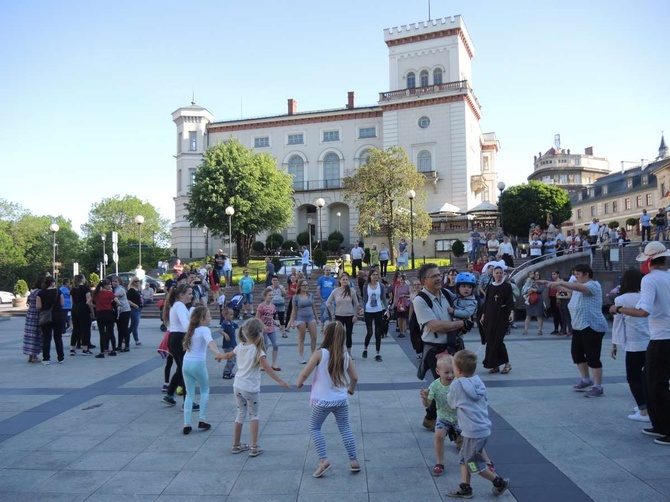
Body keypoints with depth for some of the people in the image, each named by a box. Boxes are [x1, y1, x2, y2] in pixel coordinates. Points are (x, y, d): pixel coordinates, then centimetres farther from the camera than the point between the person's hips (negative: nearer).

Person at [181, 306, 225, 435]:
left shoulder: (192, 330, 14)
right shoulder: (204, 329, -9)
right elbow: (210, 341, -30)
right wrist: (218, 353, -46)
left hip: (186, 363, 6)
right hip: (198, 364, -6)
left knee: (189, 394, 11)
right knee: (205, 391, 14)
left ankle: (187, 424, 7)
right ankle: (202, 420, 12)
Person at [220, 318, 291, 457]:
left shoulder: (240, 347, 3)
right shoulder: (257, 351, -17)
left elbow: (228, 355, 22)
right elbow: (267, 368, -23)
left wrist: (220, 356, 44)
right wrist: (280, 381, -25)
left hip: (237, 386, 6)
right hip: (251, 388, -5)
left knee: (241, 413, 20)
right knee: (254, 415, 12)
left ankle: (236, 445, 28)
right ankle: (254, 447, 9)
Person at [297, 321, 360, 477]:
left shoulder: (320, 353, -14)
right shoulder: (345, 356, -1)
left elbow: (305, 373, -16)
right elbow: (354, 377, 3)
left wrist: (299, 382, 5)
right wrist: (351, 389, 23)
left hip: (322, 401, -3)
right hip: (341, 400, 3)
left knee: (314, 428, 15)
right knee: (345, 429, 17)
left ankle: (323, 460, 4)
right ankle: (353, 461, 16)